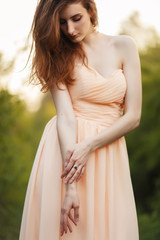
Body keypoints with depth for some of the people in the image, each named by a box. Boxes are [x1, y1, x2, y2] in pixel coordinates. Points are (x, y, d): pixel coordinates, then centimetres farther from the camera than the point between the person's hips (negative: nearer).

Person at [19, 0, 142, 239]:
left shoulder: (124, 46, 2)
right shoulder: (59, 54, 2)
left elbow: (133, 117, -2)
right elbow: (65, 118, -11)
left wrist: (89, 146, -15)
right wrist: (70, 187, -20)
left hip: (108, 154, 1)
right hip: (64, 151, 0)